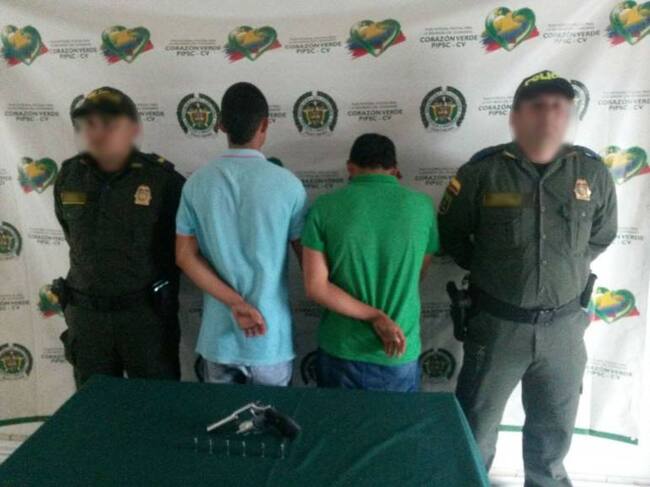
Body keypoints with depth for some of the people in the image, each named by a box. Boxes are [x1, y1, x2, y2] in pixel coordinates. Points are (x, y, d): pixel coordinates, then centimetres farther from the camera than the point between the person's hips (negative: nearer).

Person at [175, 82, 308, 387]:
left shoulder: (197, 183, -3)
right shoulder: (287, 184, -12)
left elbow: (185, 256, -6)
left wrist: (235, 303, -10)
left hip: (217, 337, 3)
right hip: (271, 338, -2)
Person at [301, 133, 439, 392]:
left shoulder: (324, 207, -10)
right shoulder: (422, 205, -7)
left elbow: (316, 287, -15)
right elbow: (418, 273, 5)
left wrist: (376, 317, -13)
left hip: (340, 352, 0)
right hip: (399, 357, 0)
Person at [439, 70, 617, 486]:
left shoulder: (593, 172, -4)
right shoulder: (482, 171, -12)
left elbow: (602, 236, 13)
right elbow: (450, 234, 0)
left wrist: (568, 269, 8)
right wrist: (488, 269, 3)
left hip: (564, 325, 3)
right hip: (498, 323, -2)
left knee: (555, 423, 22)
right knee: (478, 420, 14)